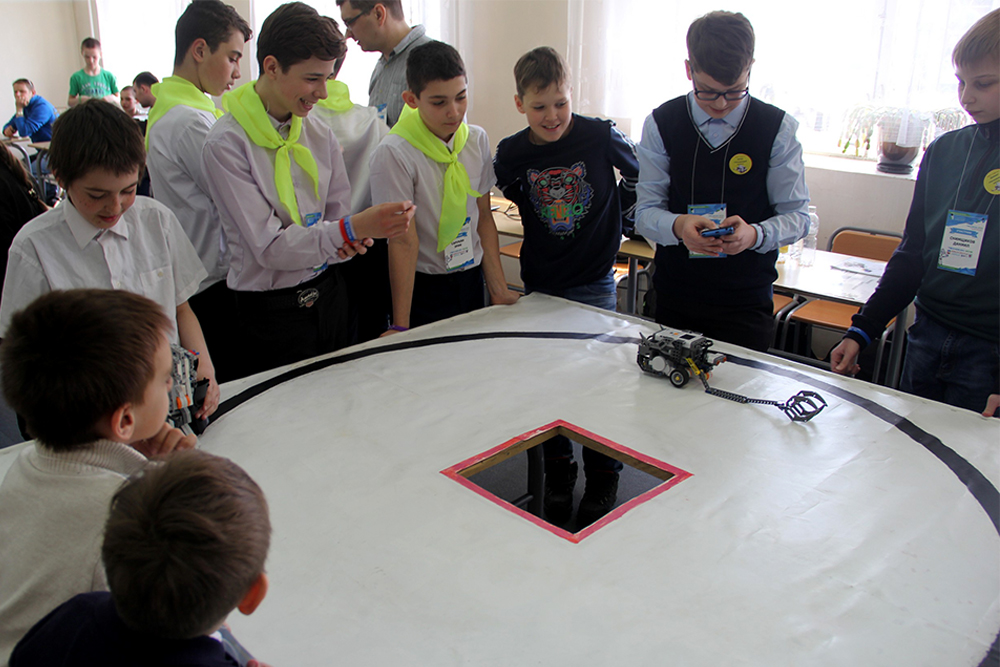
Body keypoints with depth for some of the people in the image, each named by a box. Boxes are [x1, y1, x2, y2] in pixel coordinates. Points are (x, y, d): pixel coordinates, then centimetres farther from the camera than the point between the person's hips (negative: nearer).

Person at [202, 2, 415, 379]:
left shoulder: (319, 134, 3)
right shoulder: (226, 145, -15)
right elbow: (269, 246, -20)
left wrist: (351, 240, -14)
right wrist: (349, 231, -32)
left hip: (328, 294, 6)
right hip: (271, 309, -6)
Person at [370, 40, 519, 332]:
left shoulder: (477, 140, 1)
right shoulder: (394, 154, -17)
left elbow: (483, 216, 6)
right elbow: (404, 240, -19)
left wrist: (498, 288, 1)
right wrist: (400, 327, -19)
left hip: (472, 280, 5)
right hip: (424, 287, -5)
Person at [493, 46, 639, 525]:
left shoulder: (601, 136, -12)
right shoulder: (511, 153, -5)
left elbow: (641, 174, 6)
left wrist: (612, 213, 5)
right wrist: (545, 218, 9)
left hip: (595, 282, -2)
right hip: (540, 283, 3)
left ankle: (603, 480, 22)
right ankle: (558, 474, 28)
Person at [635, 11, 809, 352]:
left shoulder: (778, 129, -5)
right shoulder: (661, 124, -3)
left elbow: (797, 215, -2)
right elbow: (646, 211, -3)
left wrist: (754, 234, -24)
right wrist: (678, 226, -26)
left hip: (746, 301, -1)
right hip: (673, 296, 1)